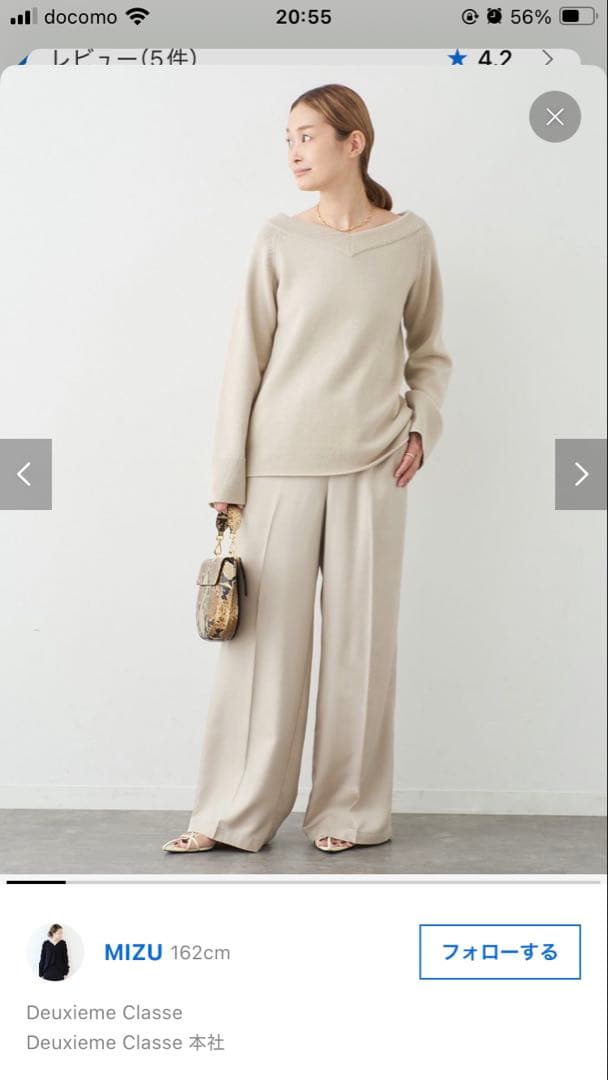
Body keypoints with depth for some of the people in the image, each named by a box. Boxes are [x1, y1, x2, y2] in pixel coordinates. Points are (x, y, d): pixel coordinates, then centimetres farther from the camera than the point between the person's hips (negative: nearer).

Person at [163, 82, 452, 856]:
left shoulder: (410, 240, 4)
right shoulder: (280, 241, 2)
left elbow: (429, 352, 16)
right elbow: (246, 360, 1)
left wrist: (421, 424, -1)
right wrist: (226, 482, -2)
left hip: (370, 470, 0)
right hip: (281, 465, 0)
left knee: (360, 636, 5)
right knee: (263, 635, 2)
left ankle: (352, 810, 19)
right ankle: (234, 814, 14)